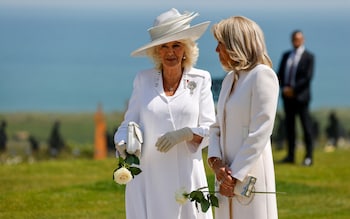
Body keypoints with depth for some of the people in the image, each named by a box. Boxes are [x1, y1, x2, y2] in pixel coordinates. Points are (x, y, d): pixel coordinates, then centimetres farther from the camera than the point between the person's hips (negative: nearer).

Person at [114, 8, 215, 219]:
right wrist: (123, 145, -12)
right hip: (148, 177, 0)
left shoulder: (200, 80, 7)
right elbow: (129, 123, 10)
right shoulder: (143, 80, 9)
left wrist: (185, 134, -16)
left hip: (186, 176, 0)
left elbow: (210, 129, 4)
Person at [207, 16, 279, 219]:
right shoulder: (230, 79, 16)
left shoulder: (262, 75, -9)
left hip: (249, 177, -8)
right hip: (228, 177, 8)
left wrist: (236, 175, -14)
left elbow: (260, 134, -15)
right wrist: (216, 162, -3)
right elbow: (217, 126, 16)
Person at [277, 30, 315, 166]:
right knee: (289, 125, 6)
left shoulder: (308, 57, -1)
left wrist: (293, 89, -15)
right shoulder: (286, 56, 15)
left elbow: (308, 77, -10)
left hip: (301, 96, -5)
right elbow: (280, 74, 12)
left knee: (306, 125, -4)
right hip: (287, 95, 5)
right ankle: (290, 156, 10)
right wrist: (284, 88, -5)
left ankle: (309, 156, -3)